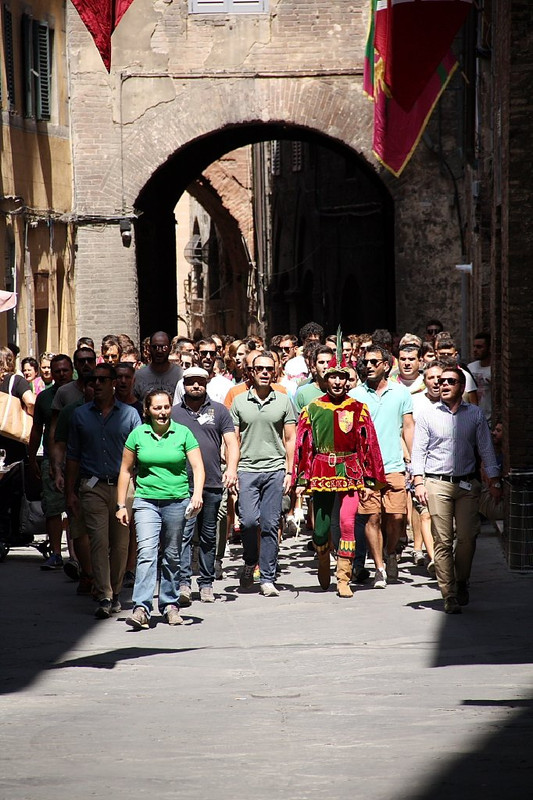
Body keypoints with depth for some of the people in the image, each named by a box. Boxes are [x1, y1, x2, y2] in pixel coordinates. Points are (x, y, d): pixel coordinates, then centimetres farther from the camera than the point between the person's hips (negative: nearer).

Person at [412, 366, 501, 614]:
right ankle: (449, 595, -4)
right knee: (443, 540, -6)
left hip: (467, 484, 1)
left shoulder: (475, 414, 9)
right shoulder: (427, 414, 6)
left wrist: (494, 482, 5)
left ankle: (462, 581, 20)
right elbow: (419, 450, 5)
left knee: (467, 536, -4)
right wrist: (419, 482, -5)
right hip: (437, 484, -1)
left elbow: (486, 449, 11)